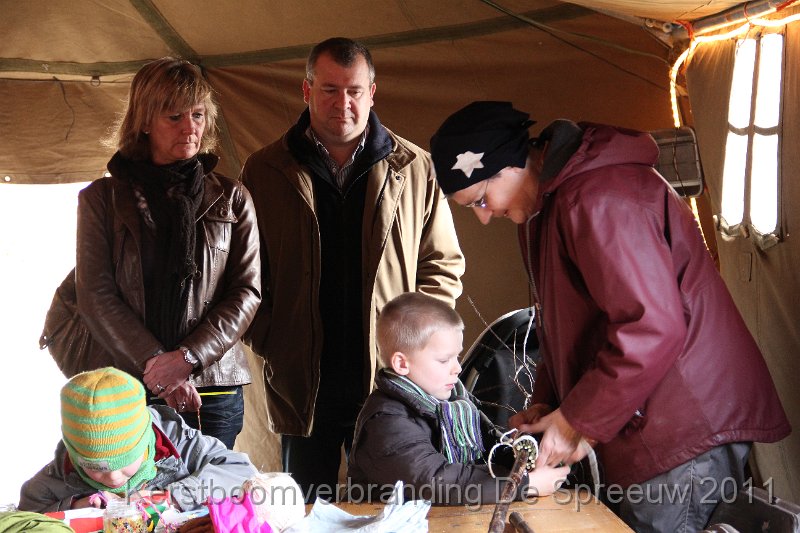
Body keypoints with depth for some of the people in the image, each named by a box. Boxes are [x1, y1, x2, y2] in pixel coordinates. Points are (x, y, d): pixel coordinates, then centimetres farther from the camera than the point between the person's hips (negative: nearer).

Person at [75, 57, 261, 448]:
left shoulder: (232, 200, 8)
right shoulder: (101, 198, 5)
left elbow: (246, 293, 2)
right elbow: (96, 295, -1)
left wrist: (187, 357, -11)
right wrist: (154, 363, -13)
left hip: (214, 391, 1)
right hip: (125, 386, -1)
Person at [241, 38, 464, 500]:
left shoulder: (415, 170, 4)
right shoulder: (265, 172, 4)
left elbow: (444, 265, 7)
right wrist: (268, 342, -5)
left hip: (390, 383, 0)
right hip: (302, 387, 1)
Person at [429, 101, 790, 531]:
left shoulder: (599, 198, -22)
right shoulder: (546, 205, 14)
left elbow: (653, 328, -28)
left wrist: (578, 420, -19)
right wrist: (548, 402, 8)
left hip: (687, 432, -10)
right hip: (638, 431, 10)